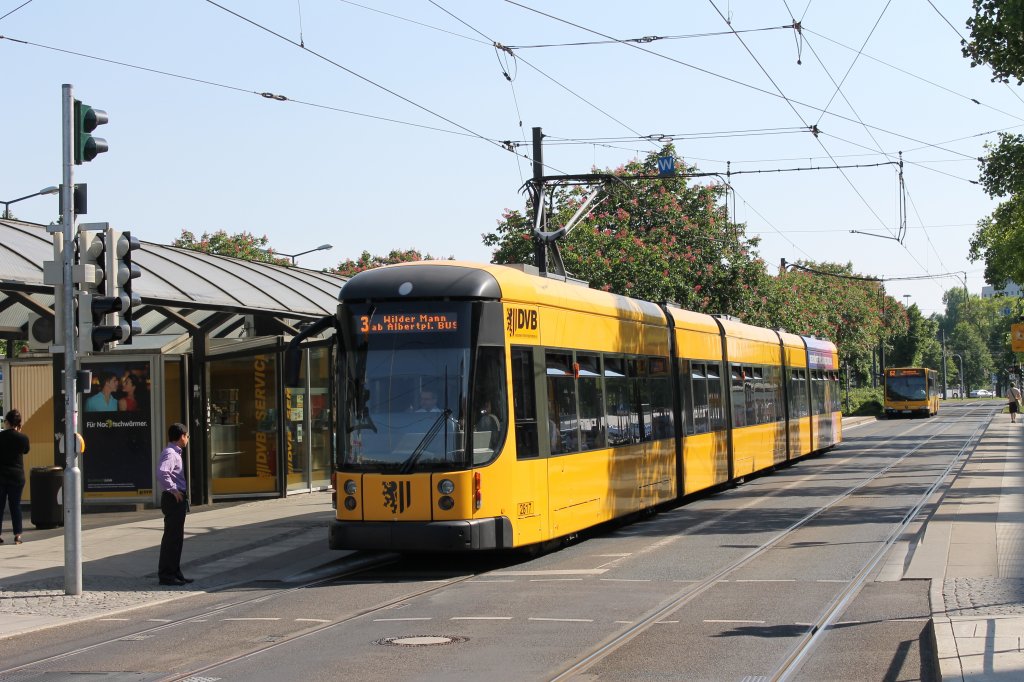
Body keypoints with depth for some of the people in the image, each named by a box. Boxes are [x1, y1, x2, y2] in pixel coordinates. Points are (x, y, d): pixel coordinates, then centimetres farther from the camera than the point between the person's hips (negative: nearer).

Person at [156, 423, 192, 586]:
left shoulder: (175, 453, 17)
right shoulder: (170, 454, -15)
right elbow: (161, 472, -31)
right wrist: (173, 489, -24)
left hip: (179, 499, 11)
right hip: (173, 499, -11)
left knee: (177, 537, 15)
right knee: (171, 537, -7)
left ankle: (175, 572, 21)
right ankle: (165, 574, -4)